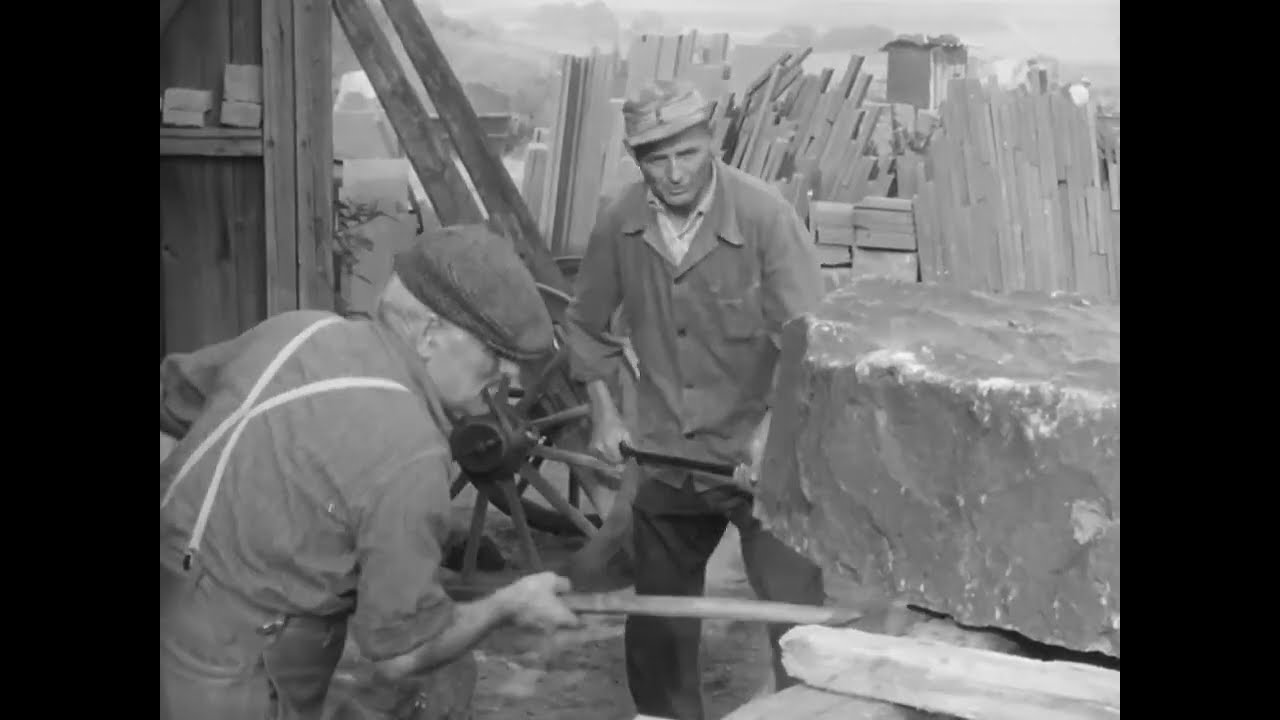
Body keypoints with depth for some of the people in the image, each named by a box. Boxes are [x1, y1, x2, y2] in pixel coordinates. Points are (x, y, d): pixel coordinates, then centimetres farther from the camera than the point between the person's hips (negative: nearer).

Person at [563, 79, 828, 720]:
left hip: (760, 456, -4)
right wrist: (602, 412, 4)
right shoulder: (619, 225, -7)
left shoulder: (763, 214, -19)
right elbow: (585, 325, 10)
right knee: (656, 620, 18)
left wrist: (775, 425, -25)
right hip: (666, 456, 4)